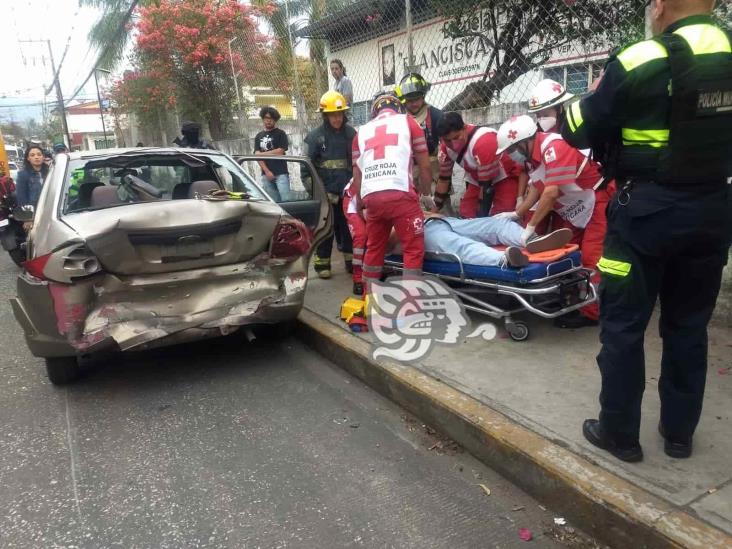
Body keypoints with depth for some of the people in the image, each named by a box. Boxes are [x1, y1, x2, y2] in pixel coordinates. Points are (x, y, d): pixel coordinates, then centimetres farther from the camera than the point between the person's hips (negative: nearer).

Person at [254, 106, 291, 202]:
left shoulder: (280, 134, 7)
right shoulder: (258, 136, 17)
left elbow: (280, 152, -5)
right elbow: (257, 156, 7)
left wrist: (263, 153, 2)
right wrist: (267, 171, -7)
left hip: (281, 173, -3)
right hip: (266, 174, 4)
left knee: (286, 200, -13)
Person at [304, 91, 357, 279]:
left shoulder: (351, 133, 5)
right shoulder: (315, 136, -3)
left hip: (347, 191, 3)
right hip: (325, 192, -3)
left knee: (349, 227, 10)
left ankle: (351, 260, 22)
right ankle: (322, 263, 13)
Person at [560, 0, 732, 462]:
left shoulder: (641, 61, -13)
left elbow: (581, 132, -5)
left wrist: (592, 100, 15)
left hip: (648, 210, -5)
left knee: (624, 324, 6)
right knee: (688, 325, 16)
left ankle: (620, 433, 16)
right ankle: (679, 432, 28)